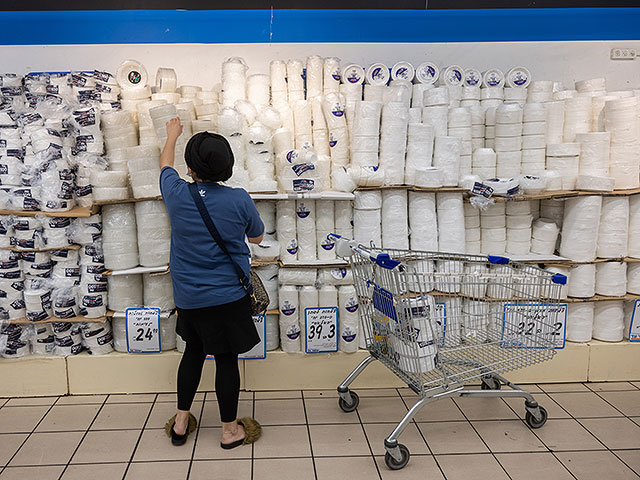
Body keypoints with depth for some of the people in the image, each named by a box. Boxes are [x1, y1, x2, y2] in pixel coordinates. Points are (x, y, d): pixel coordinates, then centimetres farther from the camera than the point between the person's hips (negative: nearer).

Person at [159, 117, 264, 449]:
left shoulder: (176, 195, -9)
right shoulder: (239, 200, -15)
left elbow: (165, 165, 16)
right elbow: (257, 238, 4)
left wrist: (172, 134, 32)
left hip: (187, 297, 3)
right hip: (228, 296, -3)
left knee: (194, 351, 22)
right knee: (226, 359, 8)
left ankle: (181, 421, 34)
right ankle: (230, 430, 23)